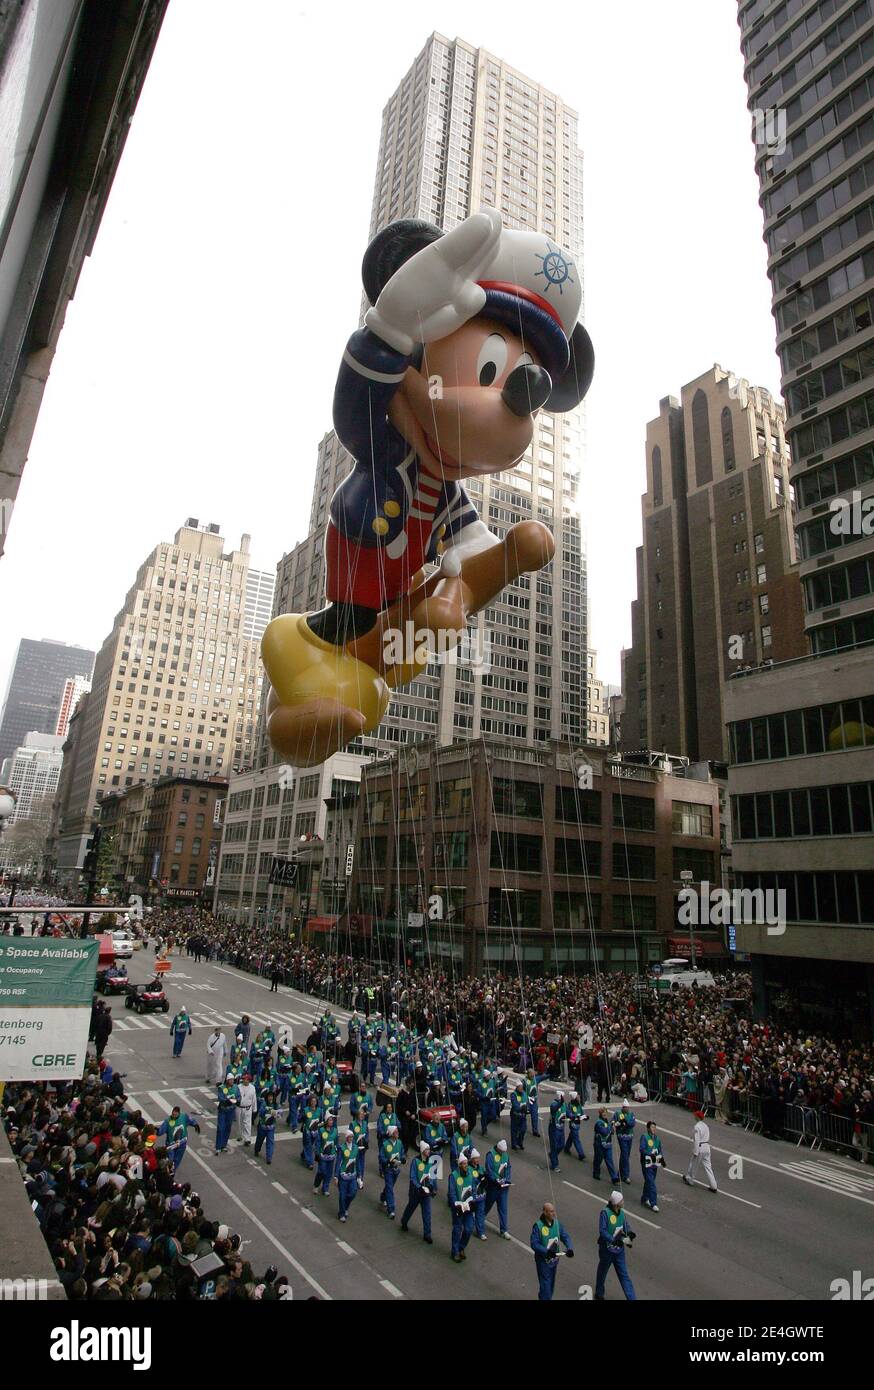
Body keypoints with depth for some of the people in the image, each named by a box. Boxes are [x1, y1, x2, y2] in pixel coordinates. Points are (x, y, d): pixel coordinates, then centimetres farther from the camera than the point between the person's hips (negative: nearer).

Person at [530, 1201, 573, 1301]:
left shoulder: (557, 1223, -4)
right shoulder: (538, 1226, -22)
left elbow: (565, 1237, -3)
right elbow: (534, 1244, -23)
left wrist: (570, 1248, -22)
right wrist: (546, 1252, -34)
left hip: (554, 1259, 6)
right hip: (543, 1260, -6)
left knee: (551, 1284, 20)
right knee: (545, 1285, -4)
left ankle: (543, 1298, 40)